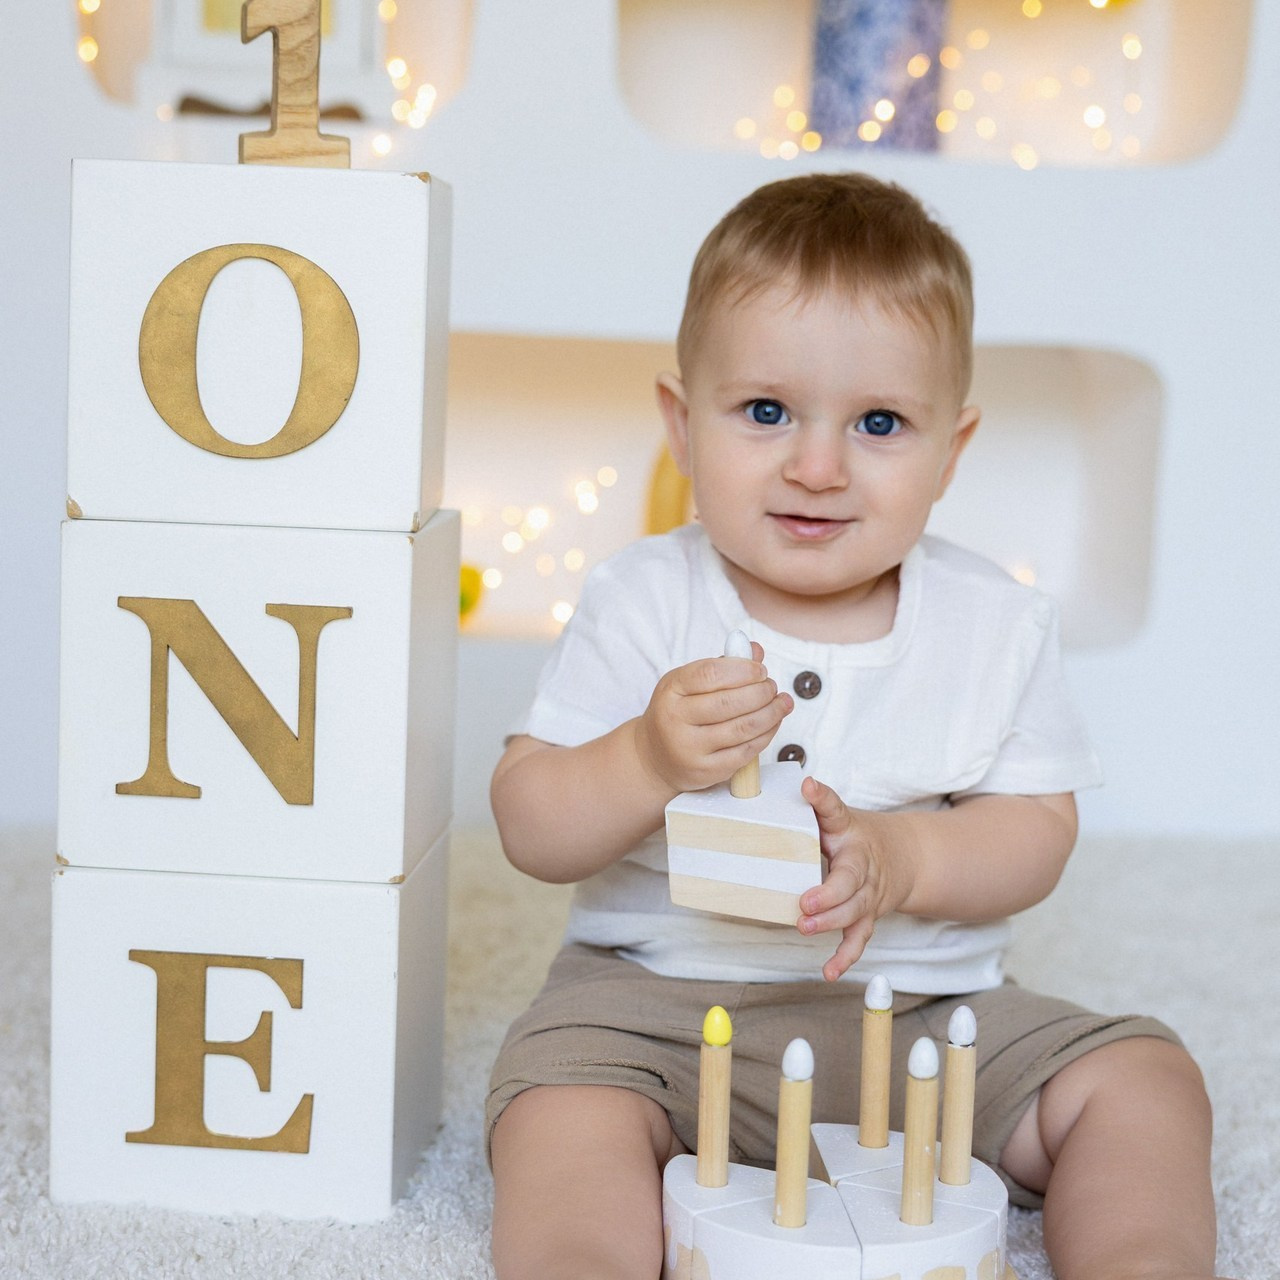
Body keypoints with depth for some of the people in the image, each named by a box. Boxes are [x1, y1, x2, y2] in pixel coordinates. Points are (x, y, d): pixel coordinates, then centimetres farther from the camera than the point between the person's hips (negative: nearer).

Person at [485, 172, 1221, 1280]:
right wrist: (648, 761, -28)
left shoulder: (995, 624, -2)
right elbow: (531, 830, -7)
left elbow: (1038, 828, -2)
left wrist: (900, 859, -22)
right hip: (659, 996, -2)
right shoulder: (642, 603, -6)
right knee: (564, 1098, -30)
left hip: (924, 1007, 3)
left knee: (1144, 1082, -8)